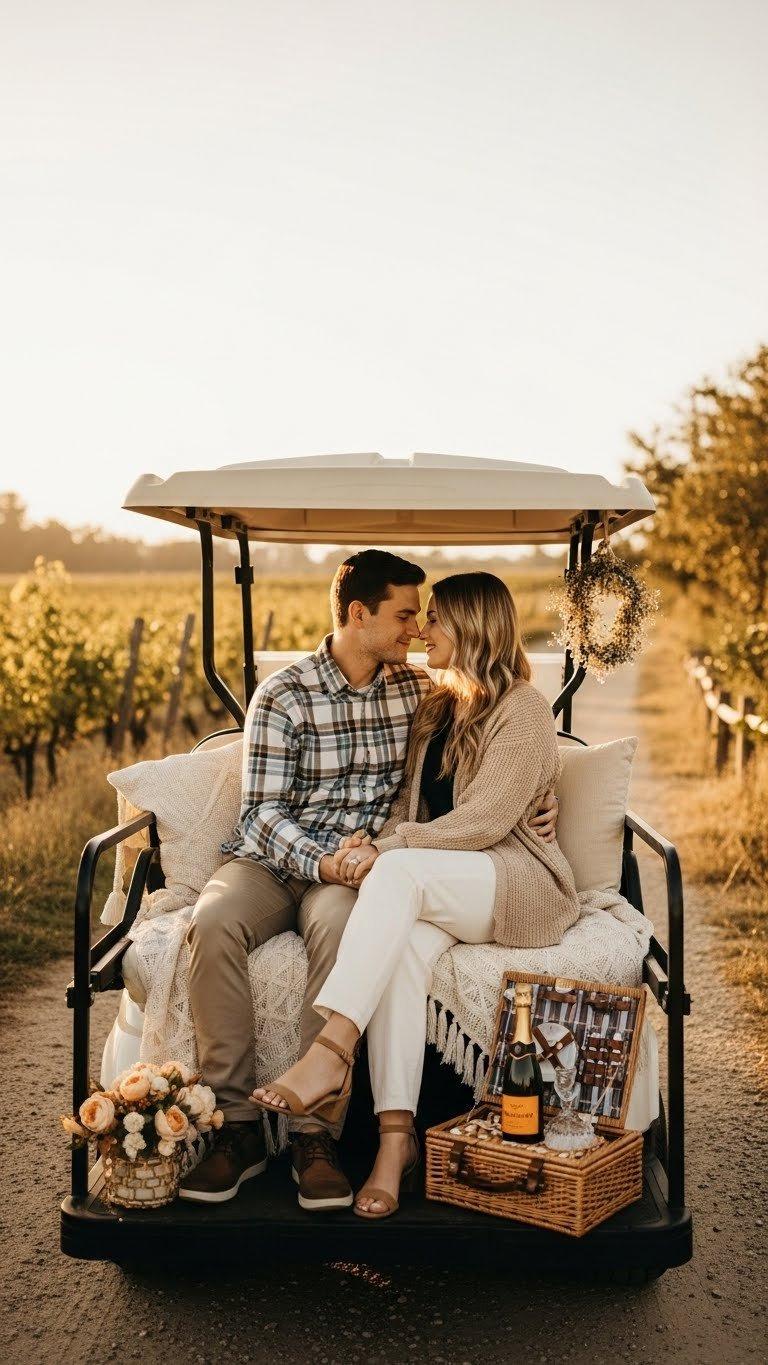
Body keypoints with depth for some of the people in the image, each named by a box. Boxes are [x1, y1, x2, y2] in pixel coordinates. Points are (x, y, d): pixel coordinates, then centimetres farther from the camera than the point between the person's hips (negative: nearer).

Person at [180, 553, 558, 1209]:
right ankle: (238, 1126, -24)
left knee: (339, 923, -36)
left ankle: (316, 1135, -31)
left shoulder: (418, 688, 9)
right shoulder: (284, 695, -3)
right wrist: (320, 861, -26)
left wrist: (539, 796, 3)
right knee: (213, 923, -34)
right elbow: (265, 810, -8)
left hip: (355, 865, 1)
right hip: (274, 857, -1)